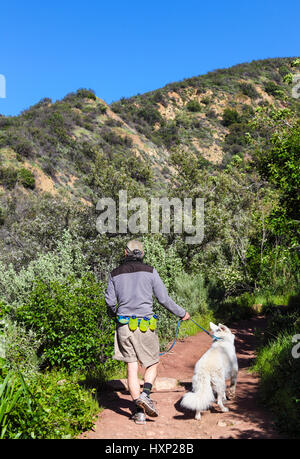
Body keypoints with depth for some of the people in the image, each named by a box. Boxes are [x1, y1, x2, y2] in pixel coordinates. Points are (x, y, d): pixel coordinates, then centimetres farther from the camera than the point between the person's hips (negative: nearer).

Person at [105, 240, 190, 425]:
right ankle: (145, 394, -9)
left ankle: (139, 412, 6)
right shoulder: (150, 271, -2)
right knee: (152, 364, 14)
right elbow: (164, 299, -2)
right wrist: (181, 313, 12)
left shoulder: (115, 274, 6)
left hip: (124, 326, 2)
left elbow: (110, 302, 8)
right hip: (145, 326, -2)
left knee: (132, 368, 7)